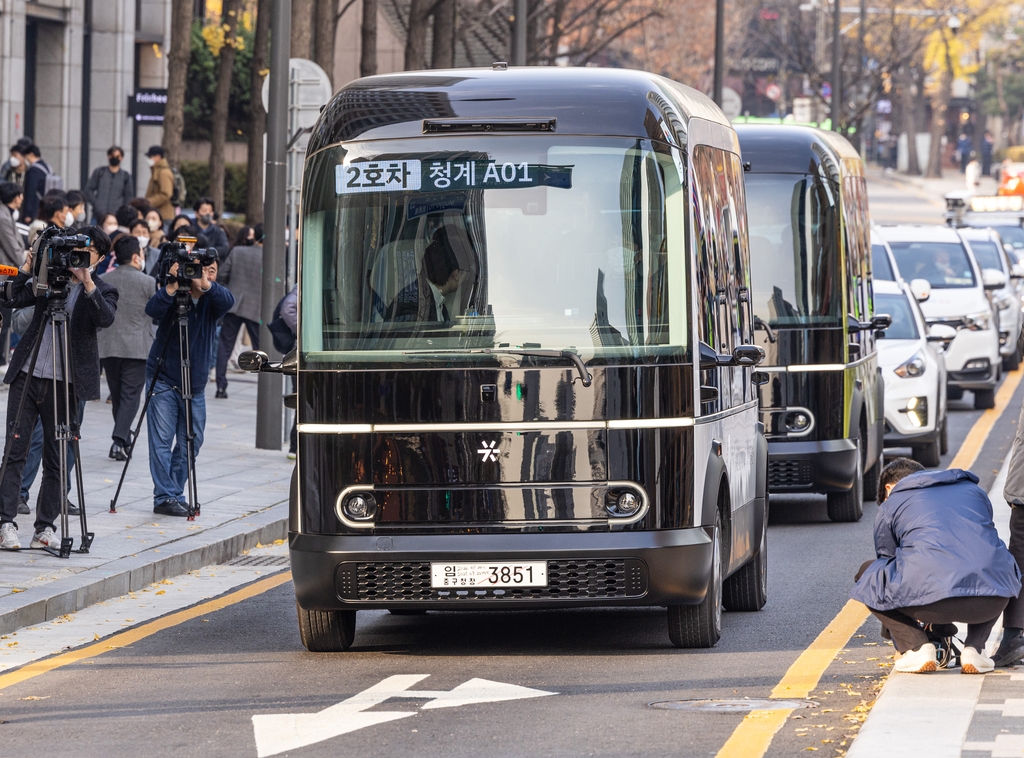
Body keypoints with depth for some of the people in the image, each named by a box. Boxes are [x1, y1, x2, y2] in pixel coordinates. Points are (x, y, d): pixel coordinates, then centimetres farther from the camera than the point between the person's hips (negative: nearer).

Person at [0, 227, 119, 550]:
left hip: (62, 383, -1)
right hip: (27, 376, 1)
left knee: (56, 459, 3)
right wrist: (28, 268, -8)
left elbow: (105, 318, -17)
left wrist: (87, 283, -24)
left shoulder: (103, 291, 4)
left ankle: (45, 527, 10)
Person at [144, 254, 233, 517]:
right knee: (161, 440, -8)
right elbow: (153, 310, -26)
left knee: (190, 442, 5)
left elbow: (227, 302, -22)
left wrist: (206, 285, -39)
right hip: (163, 379, -4)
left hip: (195, 384, 4)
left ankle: (176, 495, 16)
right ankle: (164, 498, -7)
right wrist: (171, 287, -40)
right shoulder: (173, 297, -8)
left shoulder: (210, 299, -1)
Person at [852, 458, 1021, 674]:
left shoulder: (890, 504, 23)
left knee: (869, 574, 25)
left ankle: (917, 648, 8)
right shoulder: (974, 490, 33)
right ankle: (975, 647, 18)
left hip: (930, 598, -3)